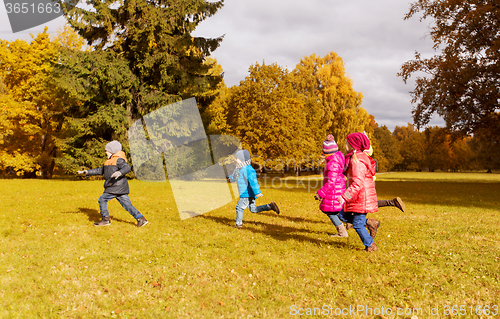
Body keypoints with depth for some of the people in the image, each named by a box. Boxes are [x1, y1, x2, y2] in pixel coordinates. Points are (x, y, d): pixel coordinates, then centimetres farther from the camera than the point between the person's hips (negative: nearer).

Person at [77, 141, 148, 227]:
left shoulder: (119, 160, -7)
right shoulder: (109, 162, 26)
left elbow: (127, 167, -23)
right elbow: (100, 170, 32)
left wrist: (120, 172, -41)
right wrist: (87, 172, 30)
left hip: (116, 187, -9)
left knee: (102, 199, 0)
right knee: (127, 204, 3)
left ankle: (106, 219, 8)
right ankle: (141, 218, -3)